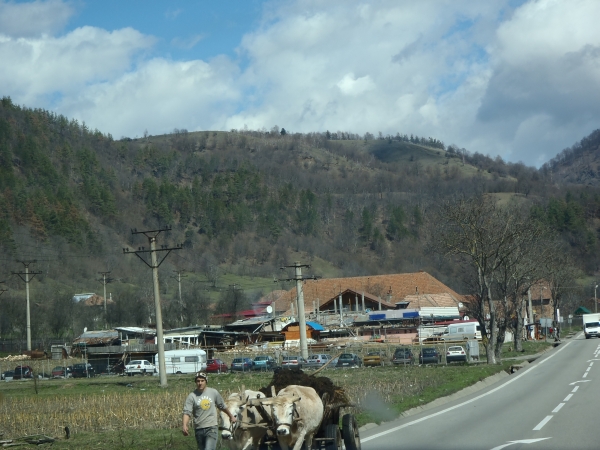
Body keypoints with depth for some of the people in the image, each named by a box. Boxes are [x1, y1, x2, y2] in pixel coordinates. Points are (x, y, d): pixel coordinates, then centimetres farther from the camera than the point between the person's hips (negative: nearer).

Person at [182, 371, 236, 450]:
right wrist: (185, 425, -29)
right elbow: (187, 413, -12)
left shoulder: (214, 393, 2)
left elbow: (222, 406, 17)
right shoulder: (192, 396, -4)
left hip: (212, 428, -1)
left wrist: (231, 416, 30)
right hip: (199, 429, 1)